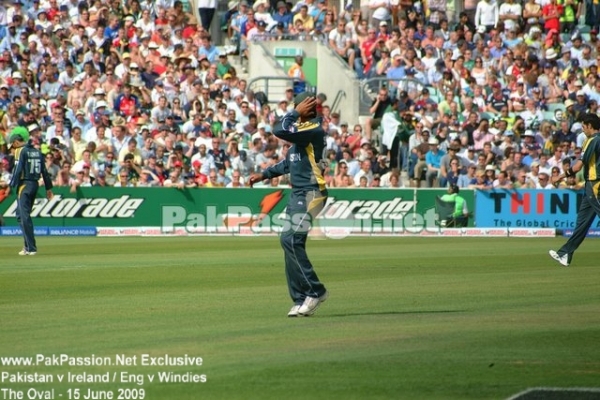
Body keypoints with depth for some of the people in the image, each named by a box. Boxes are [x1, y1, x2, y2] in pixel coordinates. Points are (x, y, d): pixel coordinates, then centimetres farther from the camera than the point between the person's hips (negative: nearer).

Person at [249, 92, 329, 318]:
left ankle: (315, 291, -13)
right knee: (291, 243, 8)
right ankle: (301, 299, 11)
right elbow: (288, 163, 26)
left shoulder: (314, 129, -14)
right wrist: (264, 175, 25)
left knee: (290, 240, -18)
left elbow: (280, 131, -24)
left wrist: (295, 113, -12)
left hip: (310, 193, -10)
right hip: (297, 194, 10)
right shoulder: (302, 129, 17)